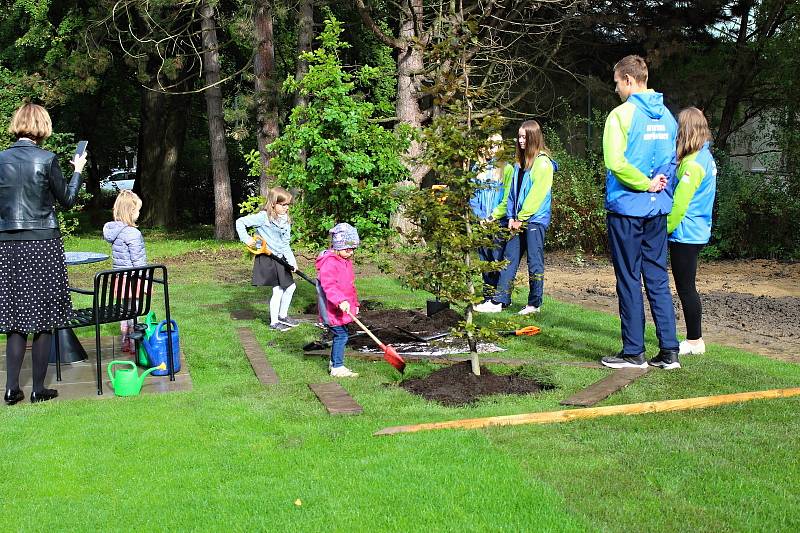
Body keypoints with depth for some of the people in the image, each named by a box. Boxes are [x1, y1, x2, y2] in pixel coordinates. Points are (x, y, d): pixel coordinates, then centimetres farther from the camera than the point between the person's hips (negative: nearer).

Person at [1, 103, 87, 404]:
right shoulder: (47, 160, -8)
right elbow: (68, 200, 2)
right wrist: (78, 171, 14)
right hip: (43, 244, -4)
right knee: (43, 319, 5)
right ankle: (38, 389, 10)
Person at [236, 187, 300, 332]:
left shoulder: (286, 221, 7)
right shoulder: (263, 217, -14)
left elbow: (285, 244, 7)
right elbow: (240, 222, -12)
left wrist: (292, 260, -3)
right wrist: (246, 239, -18)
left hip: (280, 259, 8)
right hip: (267, 259, -7)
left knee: (290, 286, 12)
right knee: (278, 291, -4)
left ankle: (282, 316, 31)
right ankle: (274, 322, 11)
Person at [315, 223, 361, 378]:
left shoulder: (346, 260, 15)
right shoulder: (329, 262, -18)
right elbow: (328, 285, -28)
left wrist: (354, 303, 26)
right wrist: (340, 300, -37)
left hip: (344, 307, 10)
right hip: (333, 309, -10)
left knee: (340, 335, 16)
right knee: (341, 335, -9)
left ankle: (334, 363, 30)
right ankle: (337, 367, -2)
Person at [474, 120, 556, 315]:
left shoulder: (543, 163, -7)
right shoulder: (519, 163, 16)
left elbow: (536, 194, -13)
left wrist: (521, 218, -13)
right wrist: (511, 217, 4)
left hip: (535, 220, -7)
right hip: (518, 220, 7)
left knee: (535, 261, 0)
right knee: (509, 259, 6)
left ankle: (534, 304, 8)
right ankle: (499, 300, 8)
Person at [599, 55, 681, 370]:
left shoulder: (623, 113, -11)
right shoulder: (666, 116, 11)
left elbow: (615, 162, -20)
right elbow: (673, 161, 18)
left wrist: (646, 184, -10)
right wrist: (656, 183, 5)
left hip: (626, 207, -6)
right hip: (658, 209, 6)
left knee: (629, 280, 1)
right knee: (658, 279, 10)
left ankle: (633, 353, 7)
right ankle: (669, 351, 11)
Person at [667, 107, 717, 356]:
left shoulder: (693, 163, -18)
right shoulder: (706, 157, 11)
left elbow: (679, 203, -18)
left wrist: (664, 229, -6)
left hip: (685, 234, -9)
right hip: (697, 232, 9)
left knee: (685, 288, 0)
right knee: (687, 287, 14)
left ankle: (694, 341, 8)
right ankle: (694, 339, 21)